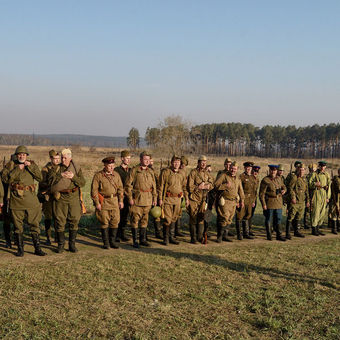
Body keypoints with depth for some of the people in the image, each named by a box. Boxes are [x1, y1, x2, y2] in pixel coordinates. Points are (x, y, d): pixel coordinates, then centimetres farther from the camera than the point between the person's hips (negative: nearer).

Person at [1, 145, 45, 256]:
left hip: (30, 198, 1)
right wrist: (17, 169, -14)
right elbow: (5, 179, -10)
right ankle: (20, 249, 13)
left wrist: (30, 166, -12)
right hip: (16, 199, -1)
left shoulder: (32, 164, 9)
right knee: (18, 225, 4)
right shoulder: (11, 165, 5)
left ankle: (37, 248, 9)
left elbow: (40, 178, -4)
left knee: (34, 224, 2)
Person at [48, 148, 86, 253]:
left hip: (74, 198, 1)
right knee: (60, 222, 0)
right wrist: (61, 175, -18)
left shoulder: (77, 169, 9)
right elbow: (50, 180, -11)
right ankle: (61, 244, 13)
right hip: (60, 198, -1)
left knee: (74, 221, 3)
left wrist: (73, 177, -15)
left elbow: (82, 183, -1)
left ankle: (72, 244, 15)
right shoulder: (55, 168, 6)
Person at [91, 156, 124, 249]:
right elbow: (94, 190, -6)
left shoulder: (116, 175, 8)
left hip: (114, 201, 4)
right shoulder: (98, 175, -5)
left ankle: (112, 241, 14)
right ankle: (106, 242, 10)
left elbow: (120, 188, 14)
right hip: (103, 202, -4)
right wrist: (97, 203, -10)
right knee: (104, 222, 0)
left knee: (115, 221, 2)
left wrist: (121, 200, 8)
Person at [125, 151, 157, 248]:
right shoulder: (134, 170, -5)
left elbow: (154, 186, 16)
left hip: (147, 199, 5)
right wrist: (130, 198, -11)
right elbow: (128, 185, -6)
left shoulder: (150, 171, 11)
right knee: (135, 220, -2)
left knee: (144, 220, 10)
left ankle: (143, 239, 19)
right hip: (136, 199, -5)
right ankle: (135, 241, 6)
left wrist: (155, 198, 10)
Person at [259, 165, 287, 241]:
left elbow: (283, 186, 25)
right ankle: (269, 235, 15)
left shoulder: (279, 179, 10)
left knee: (278, 219, 6)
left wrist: (284, 190, 0)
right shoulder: (265, 180, -10)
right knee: (268, 219, 4)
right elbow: (261, 193, -11)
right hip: (269, 203, -5)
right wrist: (263, 204, -16)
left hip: (279, 203, 5)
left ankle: (279, 235, 13)